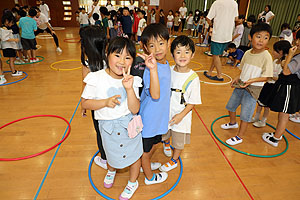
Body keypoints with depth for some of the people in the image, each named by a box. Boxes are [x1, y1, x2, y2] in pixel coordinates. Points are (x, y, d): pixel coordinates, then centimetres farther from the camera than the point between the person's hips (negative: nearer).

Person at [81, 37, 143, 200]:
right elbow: (85, 103, -9)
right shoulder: (96, 78, -17)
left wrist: (129, 89, -31)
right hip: (108, 126, 0)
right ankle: (111, 170, 62)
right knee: (112, 155, 24)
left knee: (134, 154, 17)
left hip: (129, 125, 1)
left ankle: (133, 182, 47)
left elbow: (135, 110, -17)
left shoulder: (132, 81, -13)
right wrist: (105, 102, -24)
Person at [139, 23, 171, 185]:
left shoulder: (165, 63, -1)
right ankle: (150, 177, 42)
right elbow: (155, 95, -43)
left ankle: (146, 165, 58)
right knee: (145, 149, 17)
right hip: (149, 118, -8)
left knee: (153, 144, 30)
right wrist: (153, 69, -50)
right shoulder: (150, 69, -29)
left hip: (159, 115, 8)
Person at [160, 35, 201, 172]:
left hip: (181, 116, -3)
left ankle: (174, 160, 43)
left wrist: (181, 115, -20)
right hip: (166, 112, 4)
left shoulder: (193, 78, -19)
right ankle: (166, 144, 63)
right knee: (164, 134, 27)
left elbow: (193, 102, -13)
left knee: (179, 141, 16)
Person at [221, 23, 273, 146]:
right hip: (240, 85, 7)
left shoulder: (266, 57, -17)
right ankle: (233, 123, 49)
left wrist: (251, 80, -30)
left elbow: (266, 76, -17)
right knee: (230, 106, 20)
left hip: (253, 89, -6)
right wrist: (237, 78, 0)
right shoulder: (247, 53, 0)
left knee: (245, 115, 1)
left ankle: (239, 137, 20)